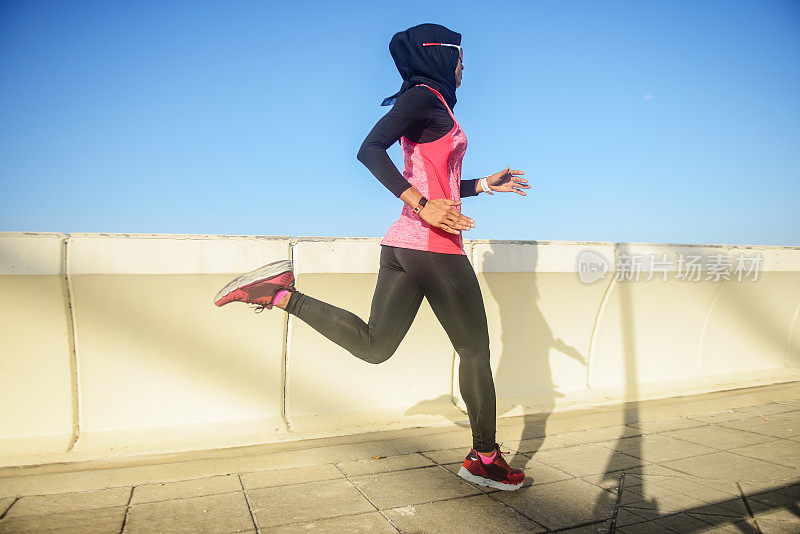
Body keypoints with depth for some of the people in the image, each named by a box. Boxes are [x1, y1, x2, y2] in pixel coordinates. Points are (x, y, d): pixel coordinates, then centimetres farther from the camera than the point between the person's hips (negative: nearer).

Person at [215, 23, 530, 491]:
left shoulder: (428, 103, 23)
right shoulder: (424, 96, -5)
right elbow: (370, 149, -20)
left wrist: (485, 185, 29)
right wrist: (422, 205, -24)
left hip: (404, 242, 9)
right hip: (435, 246, -9)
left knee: (374, 345, 8)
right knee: (475, 349, 4)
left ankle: (280, 293, -1)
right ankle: (484, 458, 18)